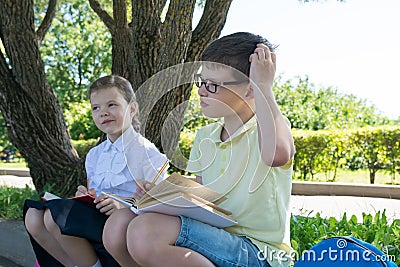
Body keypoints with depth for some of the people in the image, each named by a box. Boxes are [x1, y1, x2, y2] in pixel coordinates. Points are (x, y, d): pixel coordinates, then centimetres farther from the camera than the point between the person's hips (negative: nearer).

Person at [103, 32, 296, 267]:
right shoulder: (205, 137, 13)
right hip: (213, 241, 7)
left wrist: (264, 85, -23)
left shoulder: (270, 127, -9)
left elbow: (277, 153, -36)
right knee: (117, 225, -11)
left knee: (146, 232, -28)